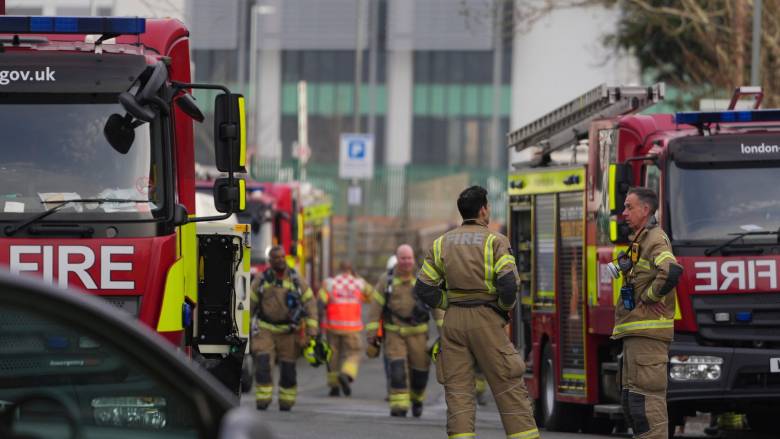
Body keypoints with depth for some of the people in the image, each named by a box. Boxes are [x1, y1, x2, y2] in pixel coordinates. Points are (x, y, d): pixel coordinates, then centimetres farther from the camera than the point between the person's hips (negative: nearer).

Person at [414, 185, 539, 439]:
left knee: (457, 388, 3)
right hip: (485, 321, -4)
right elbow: (508, 283, -15)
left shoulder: (442, 243, 9)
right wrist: (506, 308, 4)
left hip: (454, 321, 4)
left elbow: (424, 288, 5)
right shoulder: (495, 240, -5)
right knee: (509, 387, 0)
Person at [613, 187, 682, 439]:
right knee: (630, 397, 13)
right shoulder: (640, 241, 20)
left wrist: (649, 297, -17)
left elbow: (671, 271, -30)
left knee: (645, 396, -13)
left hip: (648, 332, -11)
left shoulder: (655, 239, -11)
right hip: (636, 332, 11)